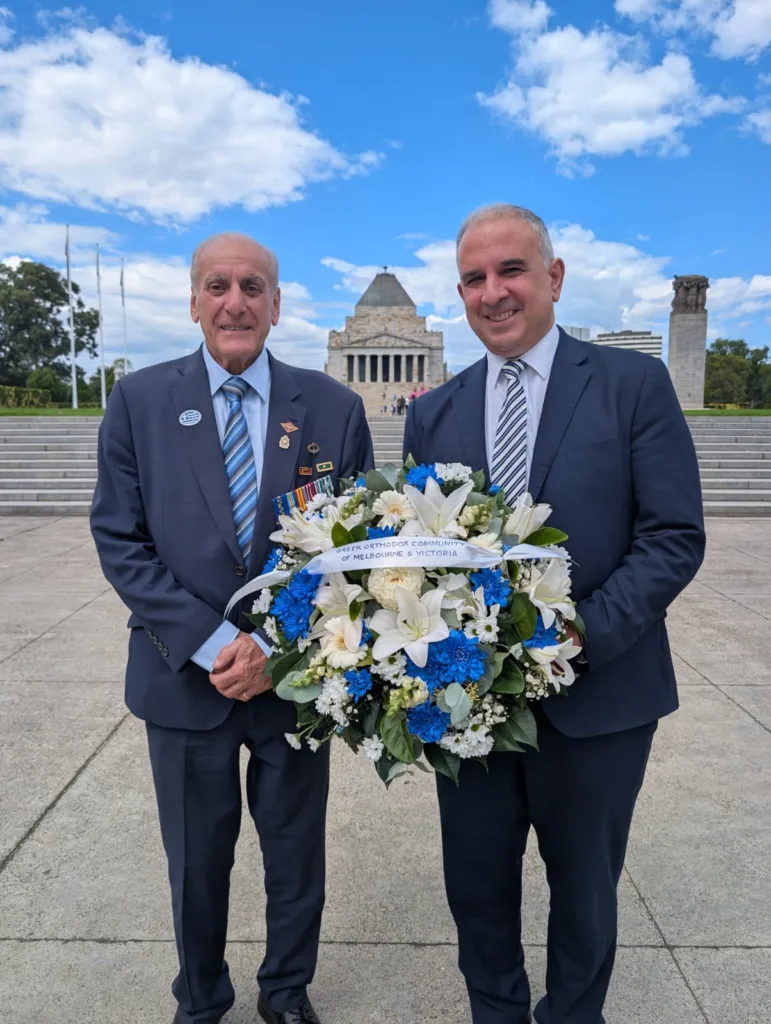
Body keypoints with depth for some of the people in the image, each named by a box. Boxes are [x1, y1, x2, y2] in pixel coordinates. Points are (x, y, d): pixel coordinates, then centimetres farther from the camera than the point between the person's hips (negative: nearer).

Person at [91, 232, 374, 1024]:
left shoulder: (333, 407, -4)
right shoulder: (138, 401, -3)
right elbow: (119, 540, -6)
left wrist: (276, 646, -13)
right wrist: (210, 644, -15)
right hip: (185, 677, 0)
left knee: (296, 855, 19)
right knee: (196, 862, 18)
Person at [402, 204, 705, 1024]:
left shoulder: (634, 384, -5)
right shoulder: (432, 414, 5)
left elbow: (675, 537, -10)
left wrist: (580, 634, -21)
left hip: (596, 695, -2)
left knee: (583, 889, 19)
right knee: (475, 887, 19)